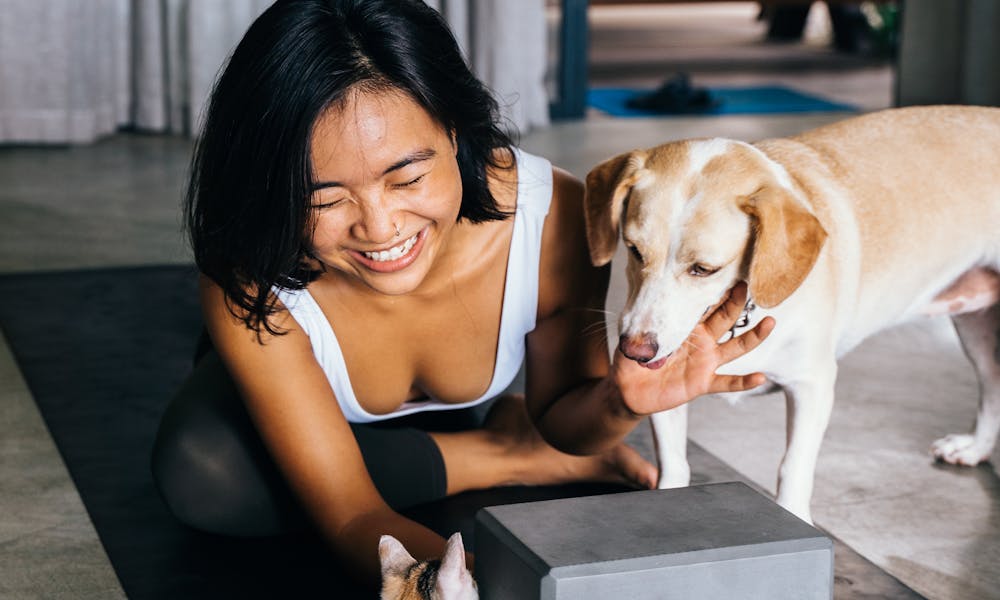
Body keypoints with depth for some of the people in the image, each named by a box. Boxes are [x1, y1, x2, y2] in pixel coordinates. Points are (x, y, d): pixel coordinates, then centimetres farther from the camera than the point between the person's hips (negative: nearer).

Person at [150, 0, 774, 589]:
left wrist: (617, 405, -43)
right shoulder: (249, 282, -40)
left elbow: (558, 419, -17)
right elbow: (351, 514, -38)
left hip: (454, 412, 5)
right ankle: (500, 456, -13)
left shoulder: (555, 220, -36)